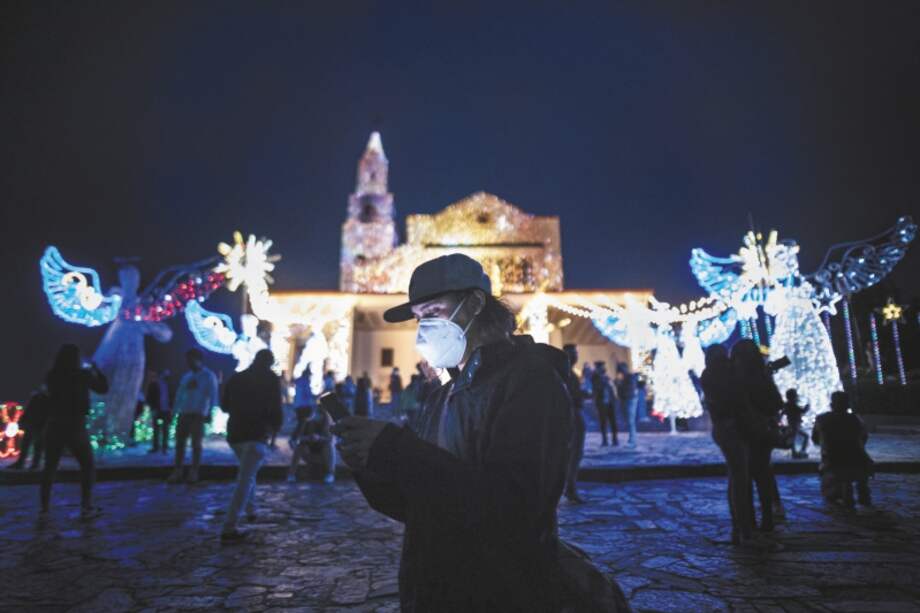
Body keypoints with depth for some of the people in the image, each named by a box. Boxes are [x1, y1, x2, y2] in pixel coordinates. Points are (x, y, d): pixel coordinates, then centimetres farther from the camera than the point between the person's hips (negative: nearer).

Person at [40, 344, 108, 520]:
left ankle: (45, 507, 19)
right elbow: (103, 388, 3)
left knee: (50, 467, 15)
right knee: (88, 466, 6)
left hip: (54, 426, 4)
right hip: (75, 426, -4)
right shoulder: (82, 375, -9)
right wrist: (94, 369, 14)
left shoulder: (52, 376, 1)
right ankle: (86, 507, 2)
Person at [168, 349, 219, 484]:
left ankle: (194, 473, 8)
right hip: (184, 414, 5)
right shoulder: (186, 376, 15)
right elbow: (180, 394, 15)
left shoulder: (208, 376, -1)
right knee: (180, 442, 3)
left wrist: (209, 412, -14)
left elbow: (213, 395, -6)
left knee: (196, 443, 1)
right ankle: (178, 471, 10)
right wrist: (176, 410, 5)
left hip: (198, 414, -5)